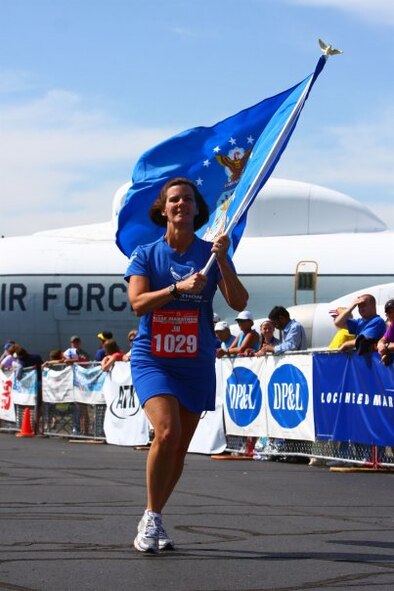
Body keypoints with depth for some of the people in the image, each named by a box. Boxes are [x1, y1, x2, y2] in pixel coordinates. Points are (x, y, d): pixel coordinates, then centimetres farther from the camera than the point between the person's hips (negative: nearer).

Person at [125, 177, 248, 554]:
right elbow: (138, 303, -12)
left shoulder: (212, 254, 4)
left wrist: (222, 261, -19)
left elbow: (238, 302, -6)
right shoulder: (145, 254, 2)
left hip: (196, 363, 3)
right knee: (167, 432, -23)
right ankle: (150, 517, -10)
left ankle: (154, 520, 24)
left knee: (180, 448, 7)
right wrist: (178, 288, -26)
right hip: (152, 359, -2)